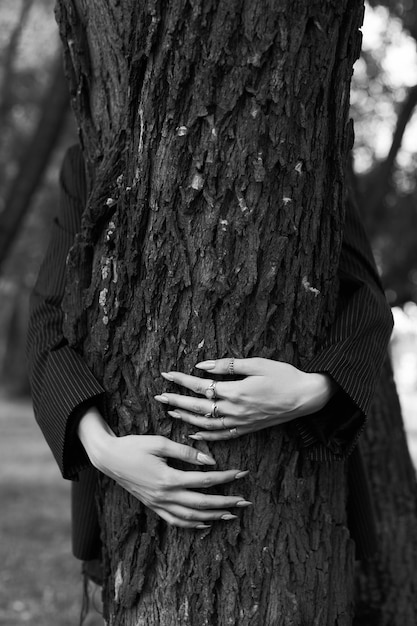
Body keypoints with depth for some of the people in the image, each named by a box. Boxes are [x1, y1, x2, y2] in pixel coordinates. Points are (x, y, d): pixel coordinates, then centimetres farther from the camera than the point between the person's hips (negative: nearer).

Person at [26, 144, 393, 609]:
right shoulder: (90, 166, 1)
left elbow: (364, 308, -10)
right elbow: (52, 328, -9)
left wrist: (310, 393, -32)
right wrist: (102, 448, -28)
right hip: (145, 460, 1)